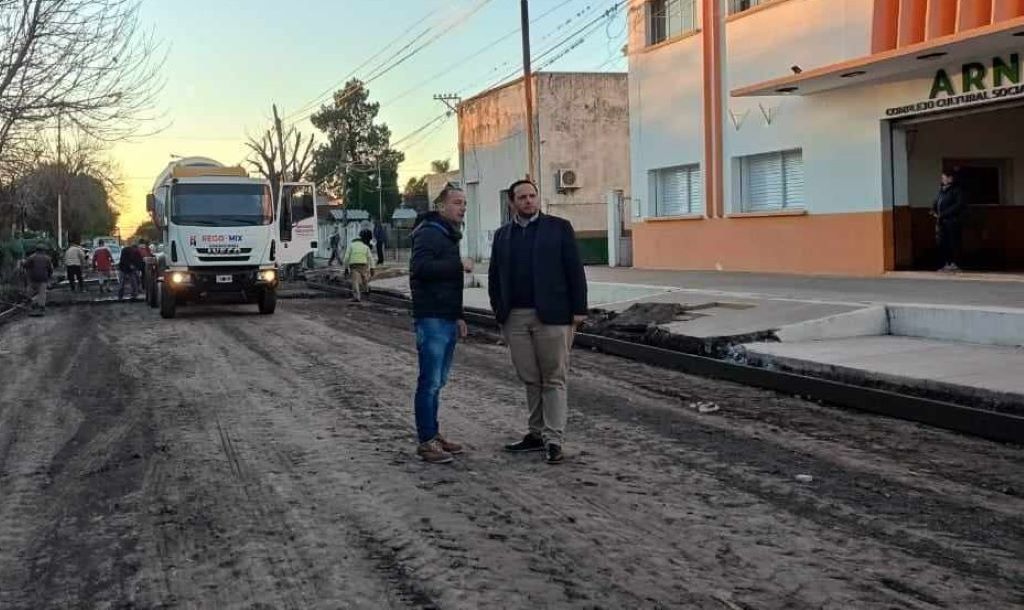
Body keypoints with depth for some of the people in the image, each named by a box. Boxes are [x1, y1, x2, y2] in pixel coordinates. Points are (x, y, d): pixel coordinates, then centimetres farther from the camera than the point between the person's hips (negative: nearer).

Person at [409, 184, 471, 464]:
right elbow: (420, 268, -27)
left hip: (447, 319, 10)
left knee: (438, 381, 13)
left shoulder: (449, 235, 22)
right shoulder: (429, 233, -10)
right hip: (431, 318, -10)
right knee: (430, 382, -7)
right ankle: (426, 441, -3)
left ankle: (434, 434, 20)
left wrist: (458, 316, 25)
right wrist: (459, 265, -20)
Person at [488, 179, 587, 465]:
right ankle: (536, 434, 19)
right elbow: (494, 277, 16)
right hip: (515, 318, 4)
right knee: (530, 380, 10)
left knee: (553, 380, -1)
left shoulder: (559, 227, 3)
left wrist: (578, 310, -6)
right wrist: (500, 312, 8)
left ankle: (553, 441, 1)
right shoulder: (502, 235, 14)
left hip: (551, 316, -4)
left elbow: (575, 270, -1)